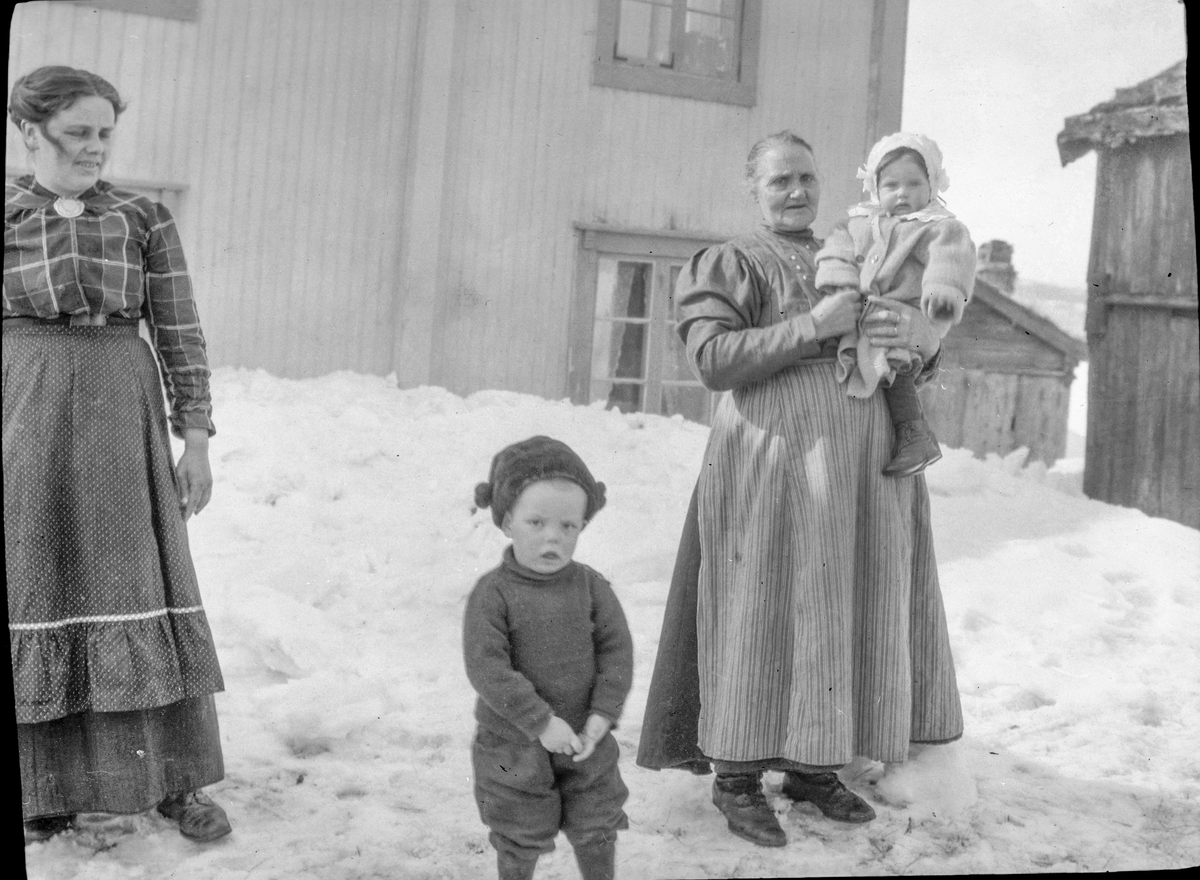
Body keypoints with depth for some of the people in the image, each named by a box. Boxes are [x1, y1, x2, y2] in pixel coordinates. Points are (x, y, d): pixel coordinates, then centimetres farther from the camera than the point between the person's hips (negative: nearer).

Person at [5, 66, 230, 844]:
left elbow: (180, 333, 4)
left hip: (124, 417, 1)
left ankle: (176, 779, 11)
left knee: (139, 583, 3)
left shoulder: (145, 219, 5)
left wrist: (197, 436, -1)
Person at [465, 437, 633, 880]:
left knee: (596, 830, 17)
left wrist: (602, 715, -15)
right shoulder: (492, 594, -17)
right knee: (519, 841, 14)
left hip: (585, 740, 3)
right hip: (515, 744, -3)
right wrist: (541, 722, -25)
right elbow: (487, 668, -22)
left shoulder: (590, 586, -6)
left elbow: (617, 649, -5)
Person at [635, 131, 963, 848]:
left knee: (839, 618, 10)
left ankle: (812, 765, 24)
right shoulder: (730, 264, 2)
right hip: (774, 466, -6)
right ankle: (737, 776, 10)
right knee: (762, 618, -1)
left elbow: (918, 368, 15)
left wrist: (924, 338, -9)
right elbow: (713, 360, -12)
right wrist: (813, 326, -18)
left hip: (860, 473, 6)